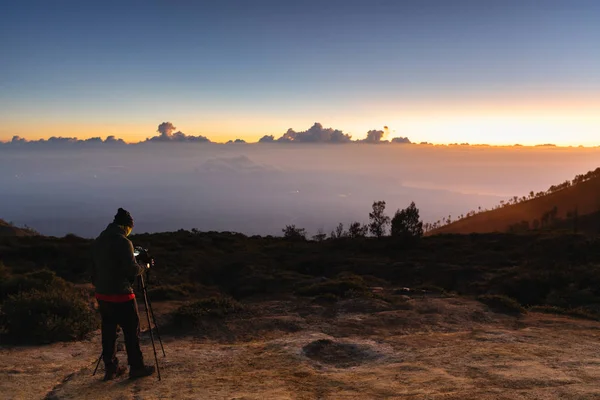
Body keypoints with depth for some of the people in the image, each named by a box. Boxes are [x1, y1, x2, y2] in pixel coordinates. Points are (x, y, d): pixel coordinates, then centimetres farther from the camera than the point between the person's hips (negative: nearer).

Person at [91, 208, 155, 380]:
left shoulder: (98, 241, 7)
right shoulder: (123, 242, -17)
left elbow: (94, 269, 15)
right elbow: (132, 269, -19)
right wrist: (143, 266, 1)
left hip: (101, 295, 7)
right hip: (120, 296, -7)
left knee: (108, 331, 14)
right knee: (131, 331, 5)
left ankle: (110, 368, 20)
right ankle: (136, 367, 13)